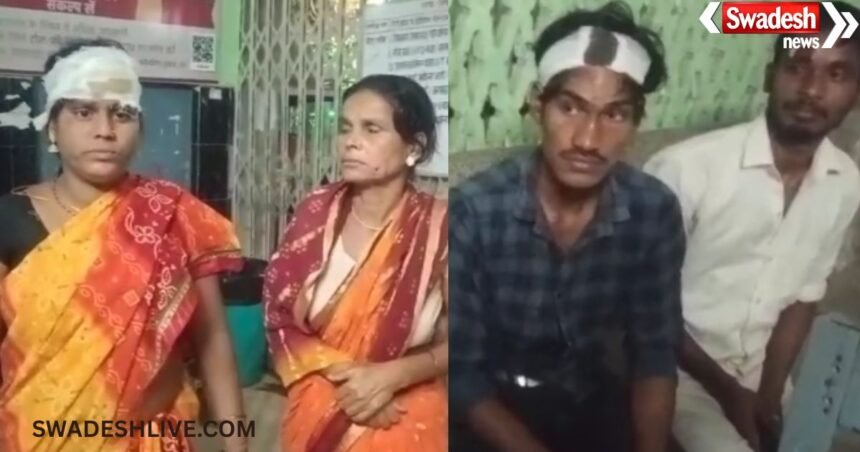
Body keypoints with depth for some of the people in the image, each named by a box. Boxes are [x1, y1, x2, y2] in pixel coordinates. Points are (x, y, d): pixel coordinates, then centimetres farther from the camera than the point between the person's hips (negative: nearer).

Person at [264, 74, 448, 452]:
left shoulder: (438, 227, -15)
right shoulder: (316, 213, -7)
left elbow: (446, 342, -8)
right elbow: (279, 319, -4)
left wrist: (390, 376, -21)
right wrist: (346, 376, -16)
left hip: (404, 421, -2)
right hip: (317, 413, 3)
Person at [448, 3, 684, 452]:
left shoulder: (655, 211, -14)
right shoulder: (473, 211, -25)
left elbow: (655, 353, -4)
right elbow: (459, 371, -18)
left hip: (589, 395, 3)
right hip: (490, 403, -2)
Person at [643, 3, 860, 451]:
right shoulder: (687, 165, -25)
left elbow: (803, 297, 3)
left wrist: (769, 396, -6)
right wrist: (725, 389, -14)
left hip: (759, 372, 5)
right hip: (679, 372, -5)